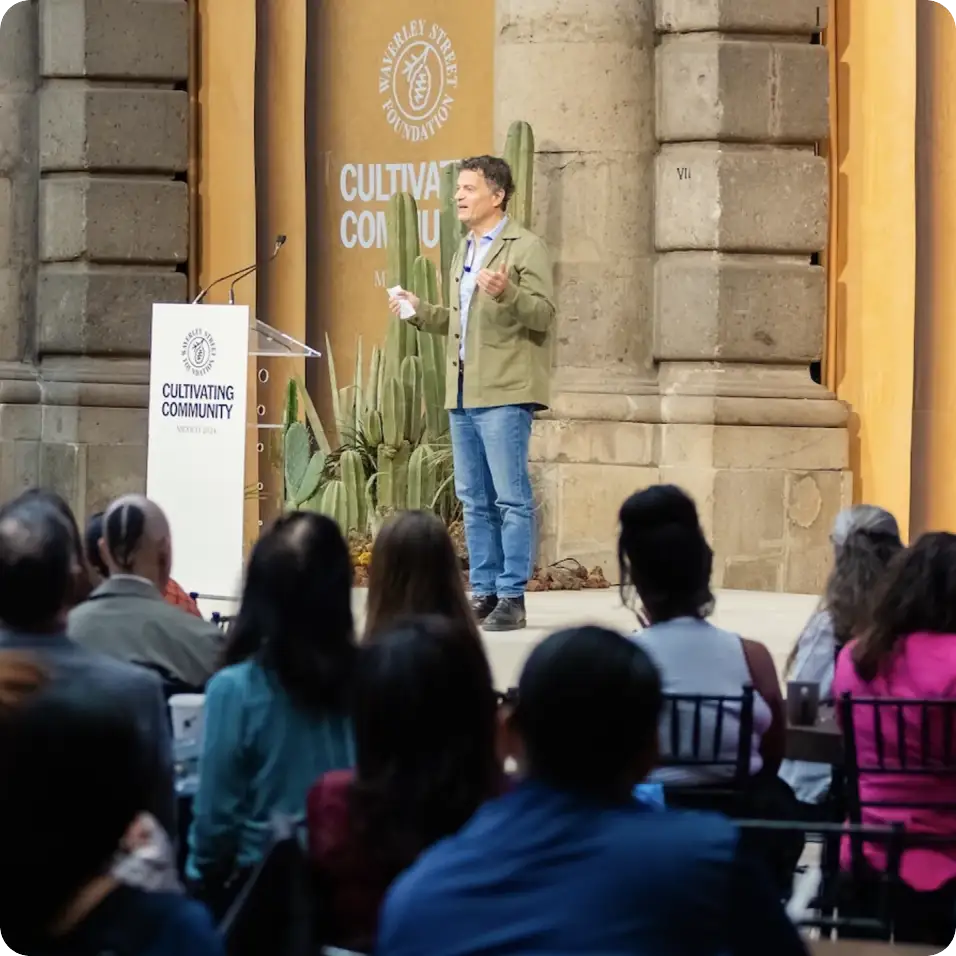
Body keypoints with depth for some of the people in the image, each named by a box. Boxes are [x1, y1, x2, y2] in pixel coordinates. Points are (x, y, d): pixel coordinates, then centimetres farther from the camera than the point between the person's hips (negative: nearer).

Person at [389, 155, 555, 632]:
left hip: (504, 394, -8)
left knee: (511, 498, -6)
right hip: (463, 394, 8)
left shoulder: (525, 248, -5)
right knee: (474, 500, 9)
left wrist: (506, 292, -29)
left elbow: (543, 314, -13)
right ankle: (483, 591, 14)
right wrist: (419, 310, 15)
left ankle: (512, 597, -5)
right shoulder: (464, 252, 20)